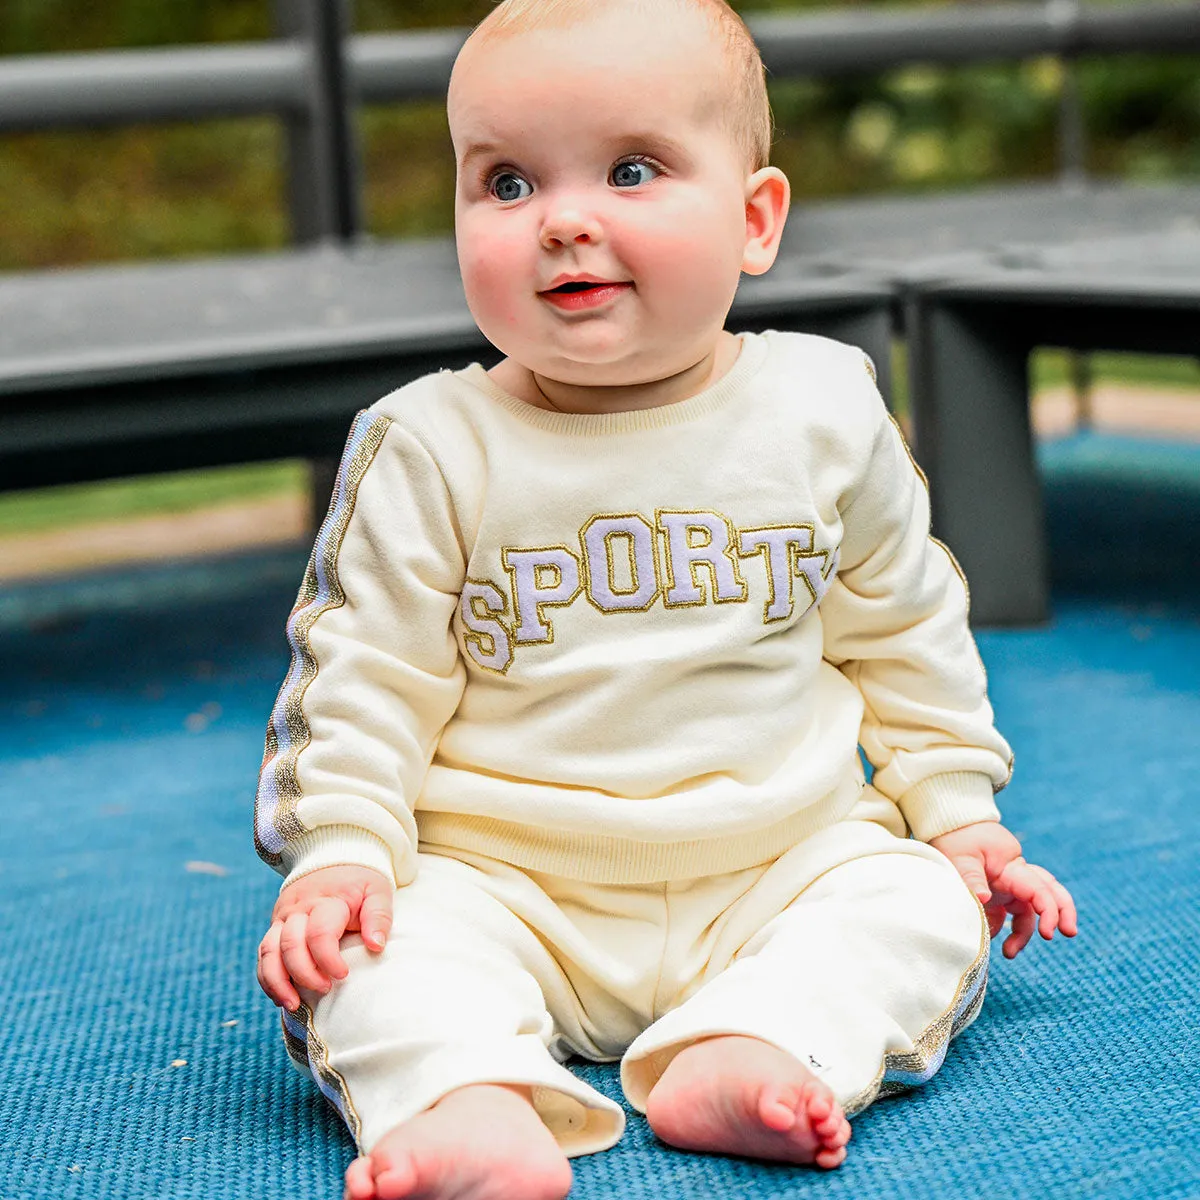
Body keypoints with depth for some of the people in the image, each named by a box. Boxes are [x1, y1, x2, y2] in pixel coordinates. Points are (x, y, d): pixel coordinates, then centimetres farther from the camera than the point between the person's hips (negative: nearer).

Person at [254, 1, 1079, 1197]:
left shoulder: (826, 413, -1)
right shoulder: (428, 452, -7)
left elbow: (904, 630, 12)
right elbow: (362, 674, -2)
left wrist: (954, 811, 10)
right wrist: (339, 853, -14)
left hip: (781, 864, 2)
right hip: (505, 880, -2)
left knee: (922, 902, -19)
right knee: (358, 950, -24)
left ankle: (740, 1054, -35)